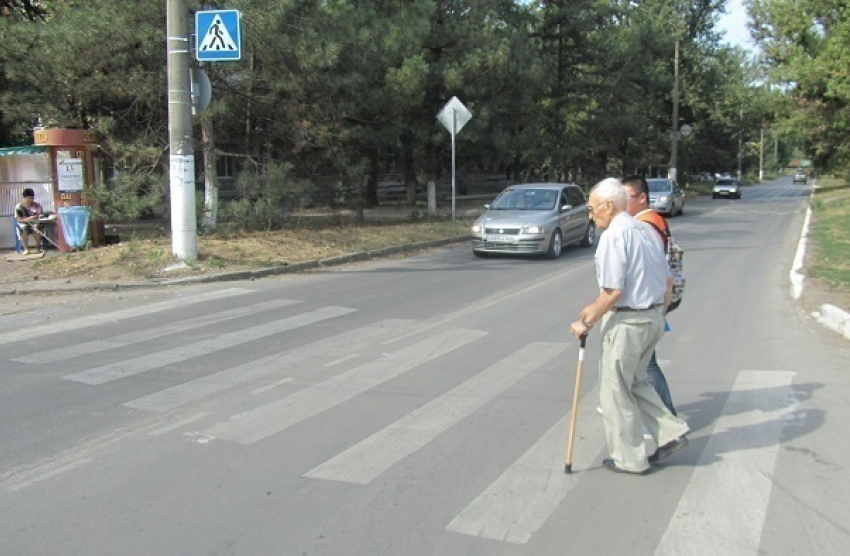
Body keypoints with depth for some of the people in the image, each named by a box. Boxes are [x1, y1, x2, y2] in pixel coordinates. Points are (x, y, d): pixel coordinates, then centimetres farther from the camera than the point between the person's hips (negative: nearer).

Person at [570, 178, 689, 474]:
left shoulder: (614, 236, -17)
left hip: (626, 322, -9)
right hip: (653, 318, 9)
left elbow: (612, 291, -23)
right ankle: (671, 432, 19)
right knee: (635, 381, 24)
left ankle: (629, 458, 16)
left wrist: (585, 322, -13)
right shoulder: (646, 230, 9)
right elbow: (668, 281, 14)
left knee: (616, 390, 6)